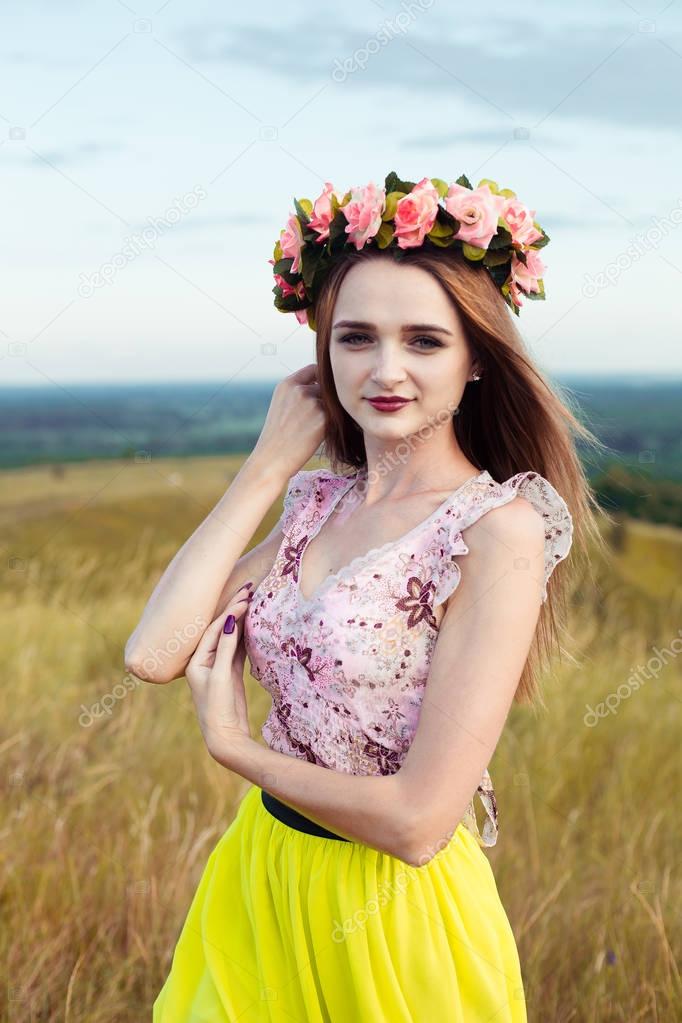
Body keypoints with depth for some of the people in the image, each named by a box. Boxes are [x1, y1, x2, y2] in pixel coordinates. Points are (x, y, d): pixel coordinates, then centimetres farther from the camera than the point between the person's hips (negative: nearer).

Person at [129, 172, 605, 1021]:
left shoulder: (499, 528, -20)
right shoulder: (319, 502, 1)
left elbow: (417, 821, -24)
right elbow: (153, 654, -11)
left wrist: (235, 748, -10)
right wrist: (270, 463, -9)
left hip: (393, 919, -6)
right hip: (261, 881, 6)